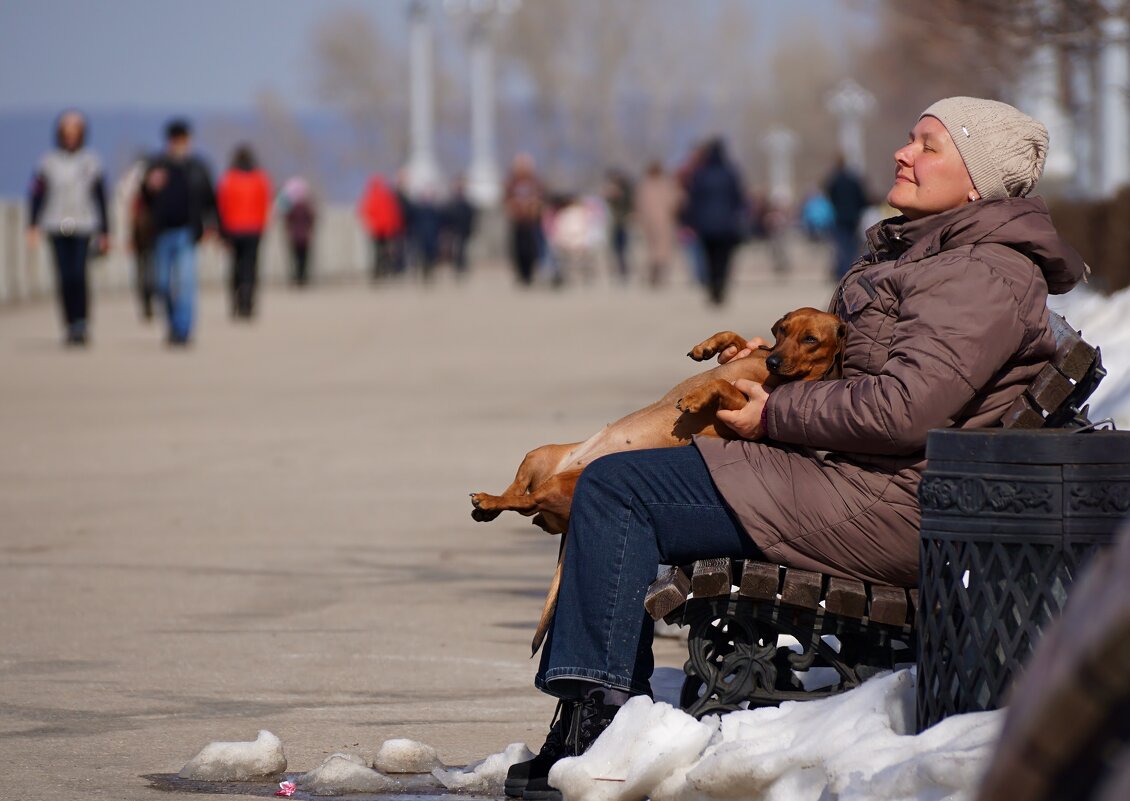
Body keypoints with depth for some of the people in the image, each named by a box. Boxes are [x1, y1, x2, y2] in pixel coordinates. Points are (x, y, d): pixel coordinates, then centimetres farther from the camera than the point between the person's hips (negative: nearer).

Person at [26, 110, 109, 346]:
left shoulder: (91, 162, 6)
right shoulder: (49, 163, 5)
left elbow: (100, 199, 10)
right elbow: (36, 195, 5)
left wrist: (104, 232, 10)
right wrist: (33, 227, -4)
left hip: (83, 228, -1)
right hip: (57, 228, 1)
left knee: (78, 273, -17)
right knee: (64, 277, 0)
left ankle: (82, 323, -12)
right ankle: (69, 325, 9)